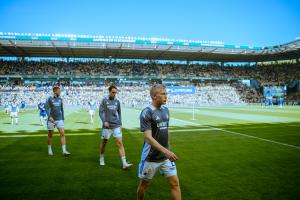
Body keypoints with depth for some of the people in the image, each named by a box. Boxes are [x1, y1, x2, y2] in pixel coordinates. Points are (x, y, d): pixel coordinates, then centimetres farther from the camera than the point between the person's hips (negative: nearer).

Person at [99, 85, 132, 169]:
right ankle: (101, 159, 37)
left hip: (116, 125, 2)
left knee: (120, 143, -7)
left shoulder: (117, 101, 8)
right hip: (107, 126, -2)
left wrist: (120, 123, 12)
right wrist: (104, 121, -19)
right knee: (104, 143, 13)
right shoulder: (104, 100, -2)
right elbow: (101, 112, -5)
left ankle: (124, 163, -11)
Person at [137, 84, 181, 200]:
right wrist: (165, 151, -31)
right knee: (144, 184, 12)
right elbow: (148, 137, -23)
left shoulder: (165, 110, 6)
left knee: (175, 182, 3)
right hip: (151, 157, -6)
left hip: (166, 156, 6)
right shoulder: (146, 112, -16)